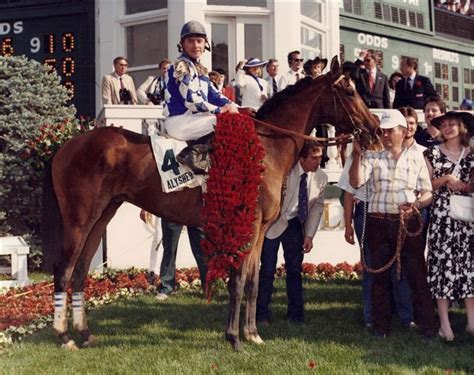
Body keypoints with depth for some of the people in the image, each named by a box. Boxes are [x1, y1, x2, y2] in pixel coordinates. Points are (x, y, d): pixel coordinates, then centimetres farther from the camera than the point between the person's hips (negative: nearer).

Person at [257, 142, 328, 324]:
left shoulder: (321, 178, -6)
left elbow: (317, 207, 2)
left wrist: (309, 235, -2)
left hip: (295, 226, 4)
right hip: (274, 223, -3)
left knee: (295, 270, 8)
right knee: (268, 270, -2)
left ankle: (296, 314, 18)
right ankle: (262, 314, 9)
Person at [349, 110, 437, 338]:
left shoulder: (416, 159, 8)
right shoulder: (372, 158, 7)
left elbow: (427, 194, 6)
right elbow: (355, 182, -8)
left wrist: (416, 204, -14)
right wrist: (357, 156, -18)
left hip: (408, 223, -1)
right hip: (378, 223, 1)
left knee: (417, 274, -2)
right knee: (380, 275, 7)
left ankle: (427, 325, 7)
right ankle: (381, 325, 17)